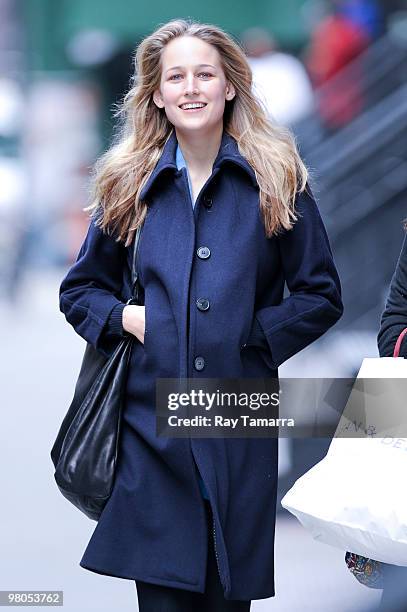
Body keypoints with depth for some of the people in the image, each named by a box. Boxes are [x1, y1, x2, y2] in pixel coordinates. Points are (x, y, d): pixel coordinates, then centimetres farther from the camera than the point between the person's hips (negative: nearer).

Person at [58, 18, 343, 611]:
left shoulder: (277, 181, 5)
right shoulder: (130, 185, 10)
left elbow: (321, 296, 7)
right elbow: (79, 289, 19)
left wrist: (250, 335, -6)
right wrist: (124, 318, -1)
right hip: (152, 423, 1)